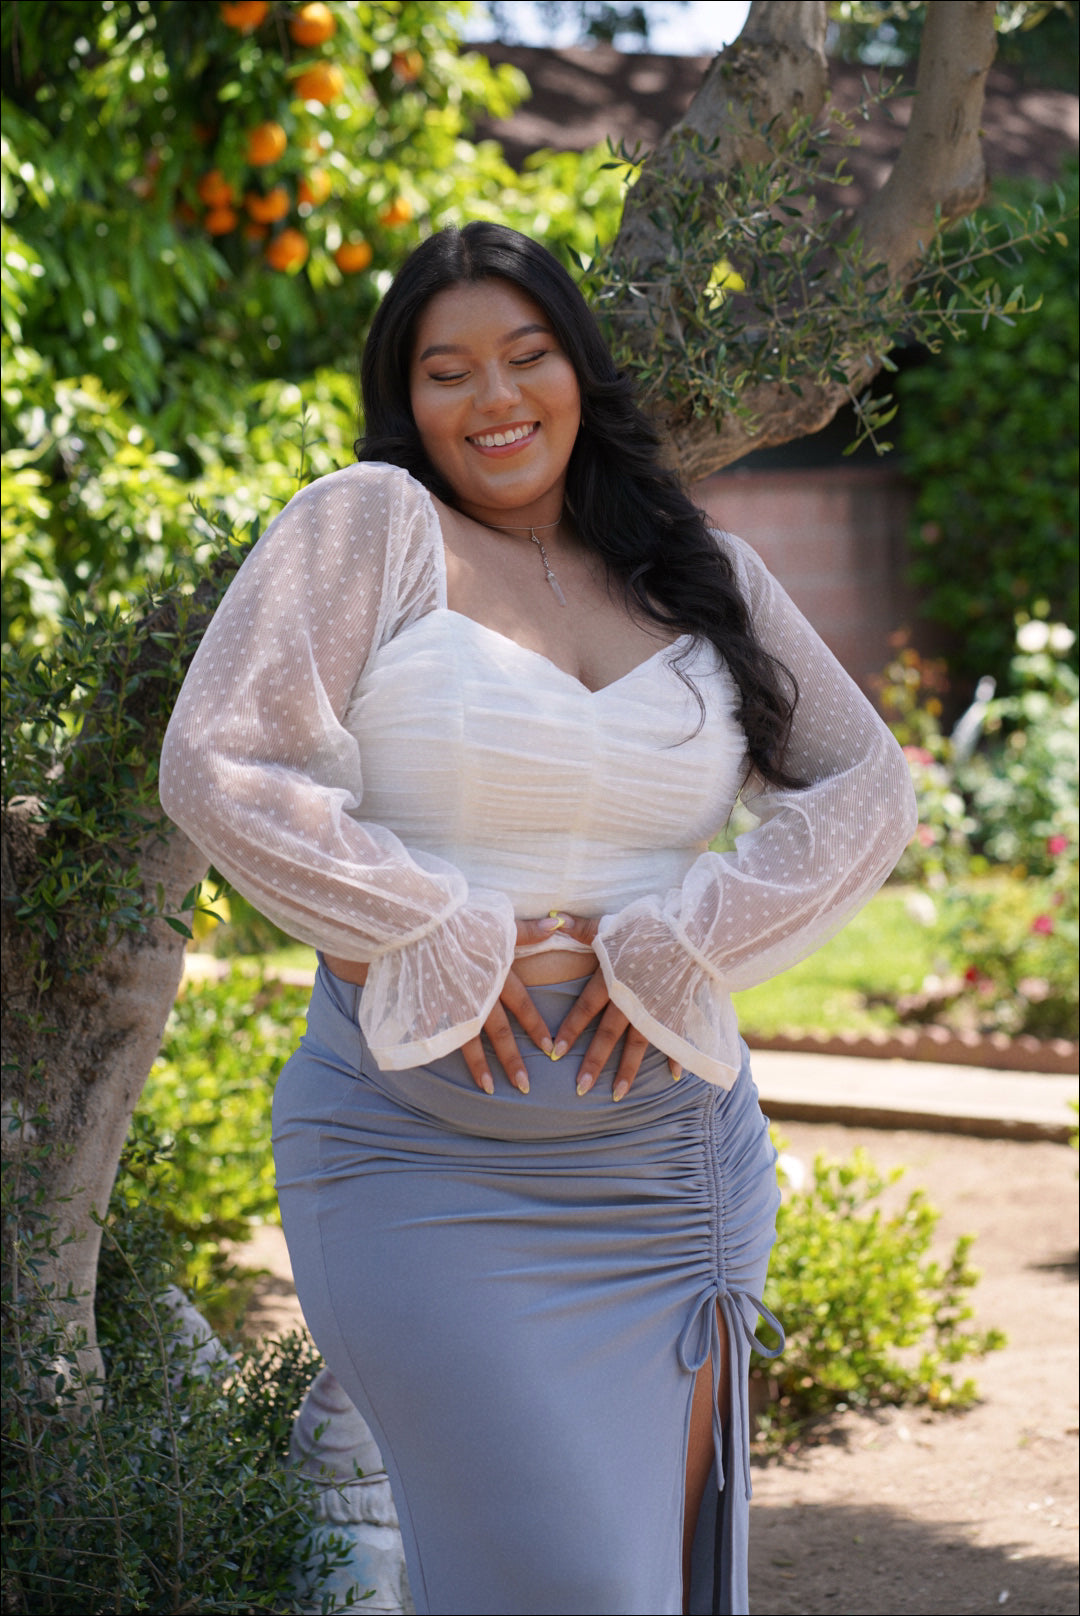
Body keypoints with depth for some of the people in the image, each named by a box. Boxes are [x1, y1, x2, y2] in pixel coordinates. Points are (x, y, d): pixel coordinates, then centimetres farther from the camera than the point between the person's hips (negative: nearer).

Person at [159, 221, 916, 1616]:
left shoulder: (698, 574, 11)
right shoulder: (372, 525, -2)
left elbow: (864, 784, 6)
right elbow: (218, 768, -11)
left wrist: (679, 948, -7)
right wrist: (442, 946, -12)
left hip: (674, 1154, 5)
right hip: (426, 1161, -4)